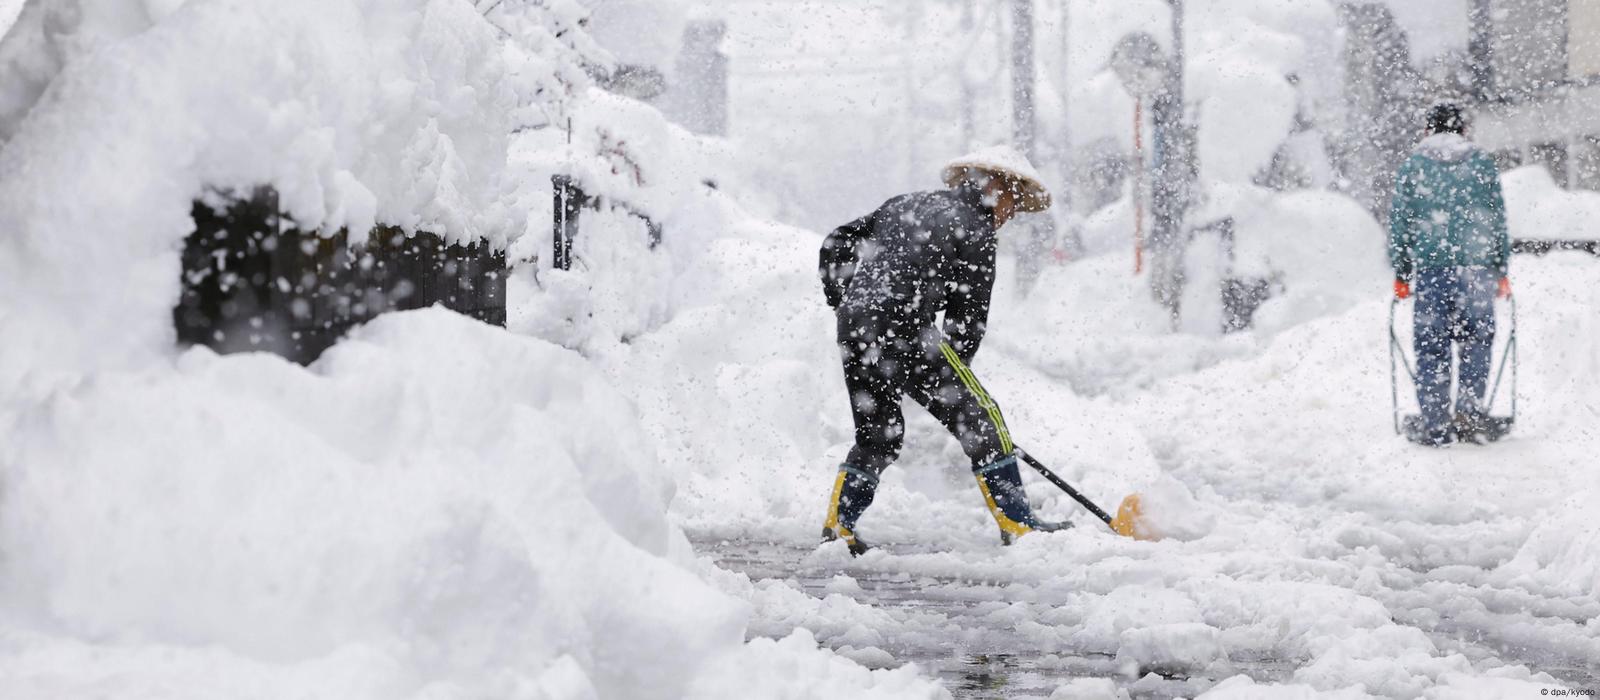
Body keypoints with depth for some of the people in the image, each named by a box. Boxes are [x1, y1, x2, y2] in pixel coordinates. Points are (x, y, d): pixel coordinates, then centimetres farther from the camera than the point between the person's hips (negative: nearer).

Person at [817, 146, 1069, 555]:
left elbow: (837, 244, 25)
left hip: (853, 328, 8)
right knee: (979, 417, 0)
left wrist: (842, 301, 28)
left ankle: (838, 525, 16)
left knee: (878, 435, 21)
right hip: (903, 329, -7)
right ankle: (1016, 524, -2)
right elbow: (968, 316, 1)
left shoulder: (907, 204, 23)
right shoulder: (975, 230, 1)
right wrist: (951, 375, 11)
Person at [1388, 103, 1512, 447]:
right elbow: (1498, 220, 9)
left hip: (1429, 267, 0)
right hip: (1476, 265, 0)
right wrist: (1502, 270, 16)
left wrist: (1400, 274, 12)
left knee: (1431, 346, 3)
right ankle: (1470, 409, -3)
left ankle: (1435, 426, 0)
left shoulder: (1412, 166, 7)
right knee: (1477, 339, 11)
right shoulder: (1482, 163, 8)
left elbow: (1399, 224, 6)